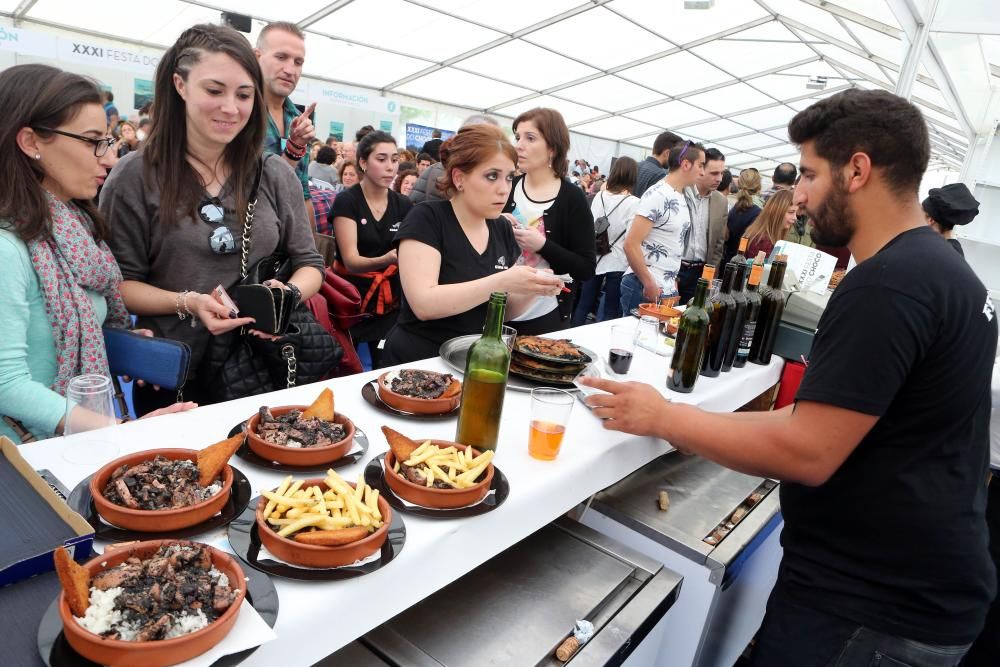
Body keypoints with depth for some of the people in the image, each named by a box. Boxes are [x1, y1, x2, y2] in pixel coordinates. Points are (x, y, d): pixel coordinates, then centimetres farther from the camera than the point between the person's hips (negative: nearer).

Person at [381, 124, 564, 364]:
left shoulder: (502, 228, 6)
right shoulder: (427, 218, -10)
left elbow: (502, 312, 11)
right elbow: (423, 304, -22)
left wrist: (531, 291, -8)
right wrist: (502, 282, -25)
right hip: (420, 363, -5)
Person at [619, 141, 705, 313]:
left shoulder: (680, 197, 12)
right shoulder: (658, 195, -14)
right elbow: (631, 245, -19)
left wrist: (673, 281, 14)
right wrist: (650, 286, -16)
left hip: (668, 289, 8)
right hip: (644, 287, -8)